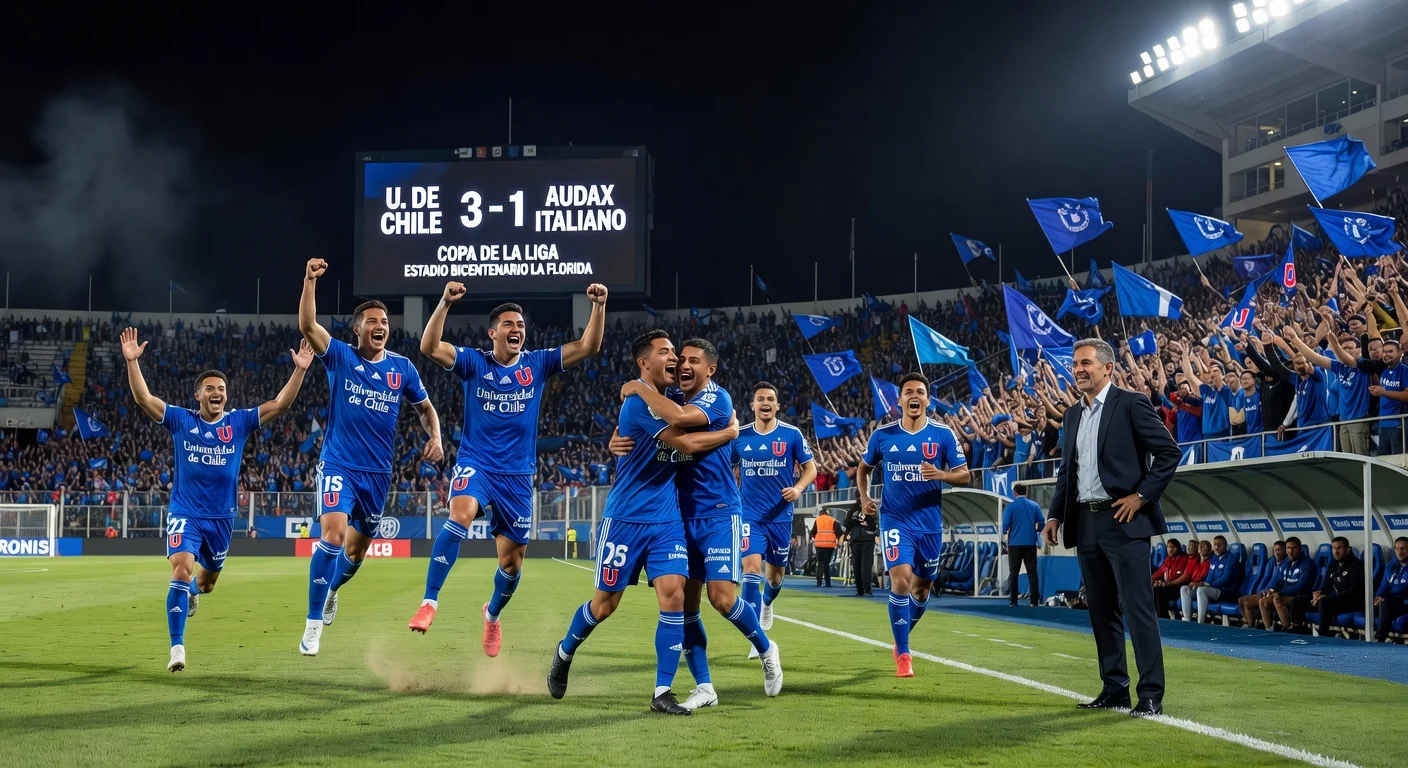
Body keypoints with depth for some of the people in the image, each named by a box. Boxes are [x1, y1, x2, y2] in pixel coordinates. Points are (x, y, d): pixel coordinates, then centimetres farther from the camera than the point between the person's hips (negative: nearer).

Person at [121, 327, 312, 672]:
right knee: (182, 568, -24)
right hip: (185, 512, -3)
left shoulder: (239, 422, -1)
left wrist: (300, 370, -17)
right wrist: (132, 361, -24)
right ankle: (177, 647, -20)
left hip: (222, 516, 3)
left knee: (207, 581, 20)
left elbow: (280, 403, -7)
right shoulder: (181, 420, -3)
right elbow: (143, 398, -12)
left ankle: (195, 590, 61)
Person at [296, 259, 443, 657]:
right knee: (333, 533, -24)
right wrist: (310, 281, -32)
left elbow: (425, 407, 15)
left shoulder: (402, 368, 3)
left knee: (357, 547, 16)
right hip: (338, 464, -4)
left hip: (378, 472, 4)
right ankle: (313, 624, -17)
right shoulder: (340, 357, -5)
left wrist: (434, 437, -4)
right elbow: (307, 326, -20)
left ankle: (333, 589, 50)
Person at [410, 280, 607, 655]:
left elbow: (588, 346, -4)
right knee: (461, 513, -35)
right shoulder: (474, 362, -3)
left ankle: (492, 614, 41)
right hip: (475, 464, -2)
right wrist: (445, 304, -30)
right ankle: (429, 601, -30)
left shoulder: (537, 364, 2)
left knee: (511, 561, 9)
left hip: (518, 476, 3)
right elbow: (429, 347, -18)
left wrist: (599, 306, -18)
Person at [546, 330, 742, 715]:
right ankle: (565, 652, 35)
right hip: (626, 519, -6)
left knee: (673, 596, -9)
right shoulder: (638, 402, -16)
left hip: (667, 520, 6)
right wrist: (730, 433, -8)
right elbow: (686, 443, -22)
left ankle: (663, 692, -3)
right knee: (605, 603, 5)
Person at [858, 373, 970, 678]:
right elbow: (864, 468, 15)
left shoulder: (943, 434, -3)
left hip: (930, 523, 2)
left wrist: (941, 475, -21)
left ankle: (902, 639, 39)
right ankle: (903, 655, -7)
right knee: (901, 580, -18)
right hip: (895, 521, -2)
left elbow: (964, 475, -1)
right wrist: (864, 497, -1)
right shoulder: (882, 435, -1)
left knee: (922, 587, 12)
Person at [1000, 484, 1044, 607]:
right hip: (1030, 543, 2)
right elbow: (1041, 523, 0)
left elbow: (1005, 525, -8)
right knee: (1032, 572, 5)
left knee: (1014, 572, 5)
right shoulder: (1034, 505, 3)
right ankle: (1034, 600, 1)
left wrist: (1005, 532, 14)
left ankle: (1013, 601, 1)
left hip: (1015, 543, -2)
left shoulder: (1010, 507, -4)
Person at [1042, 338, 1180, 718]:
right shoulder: (1073, 414, 16)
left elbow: (1169, 452, -8)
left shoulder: (1131, 404, -5)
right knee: (1102, 611, 10)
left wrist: (1142, 495, -12)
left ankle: (1151, 695, -6)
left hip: (1123, 520, -7)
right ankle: (1114, 689, 17)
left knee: (1138, 608, -8)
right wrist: (1056, 515, 10)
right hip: (1086, 523, 7)